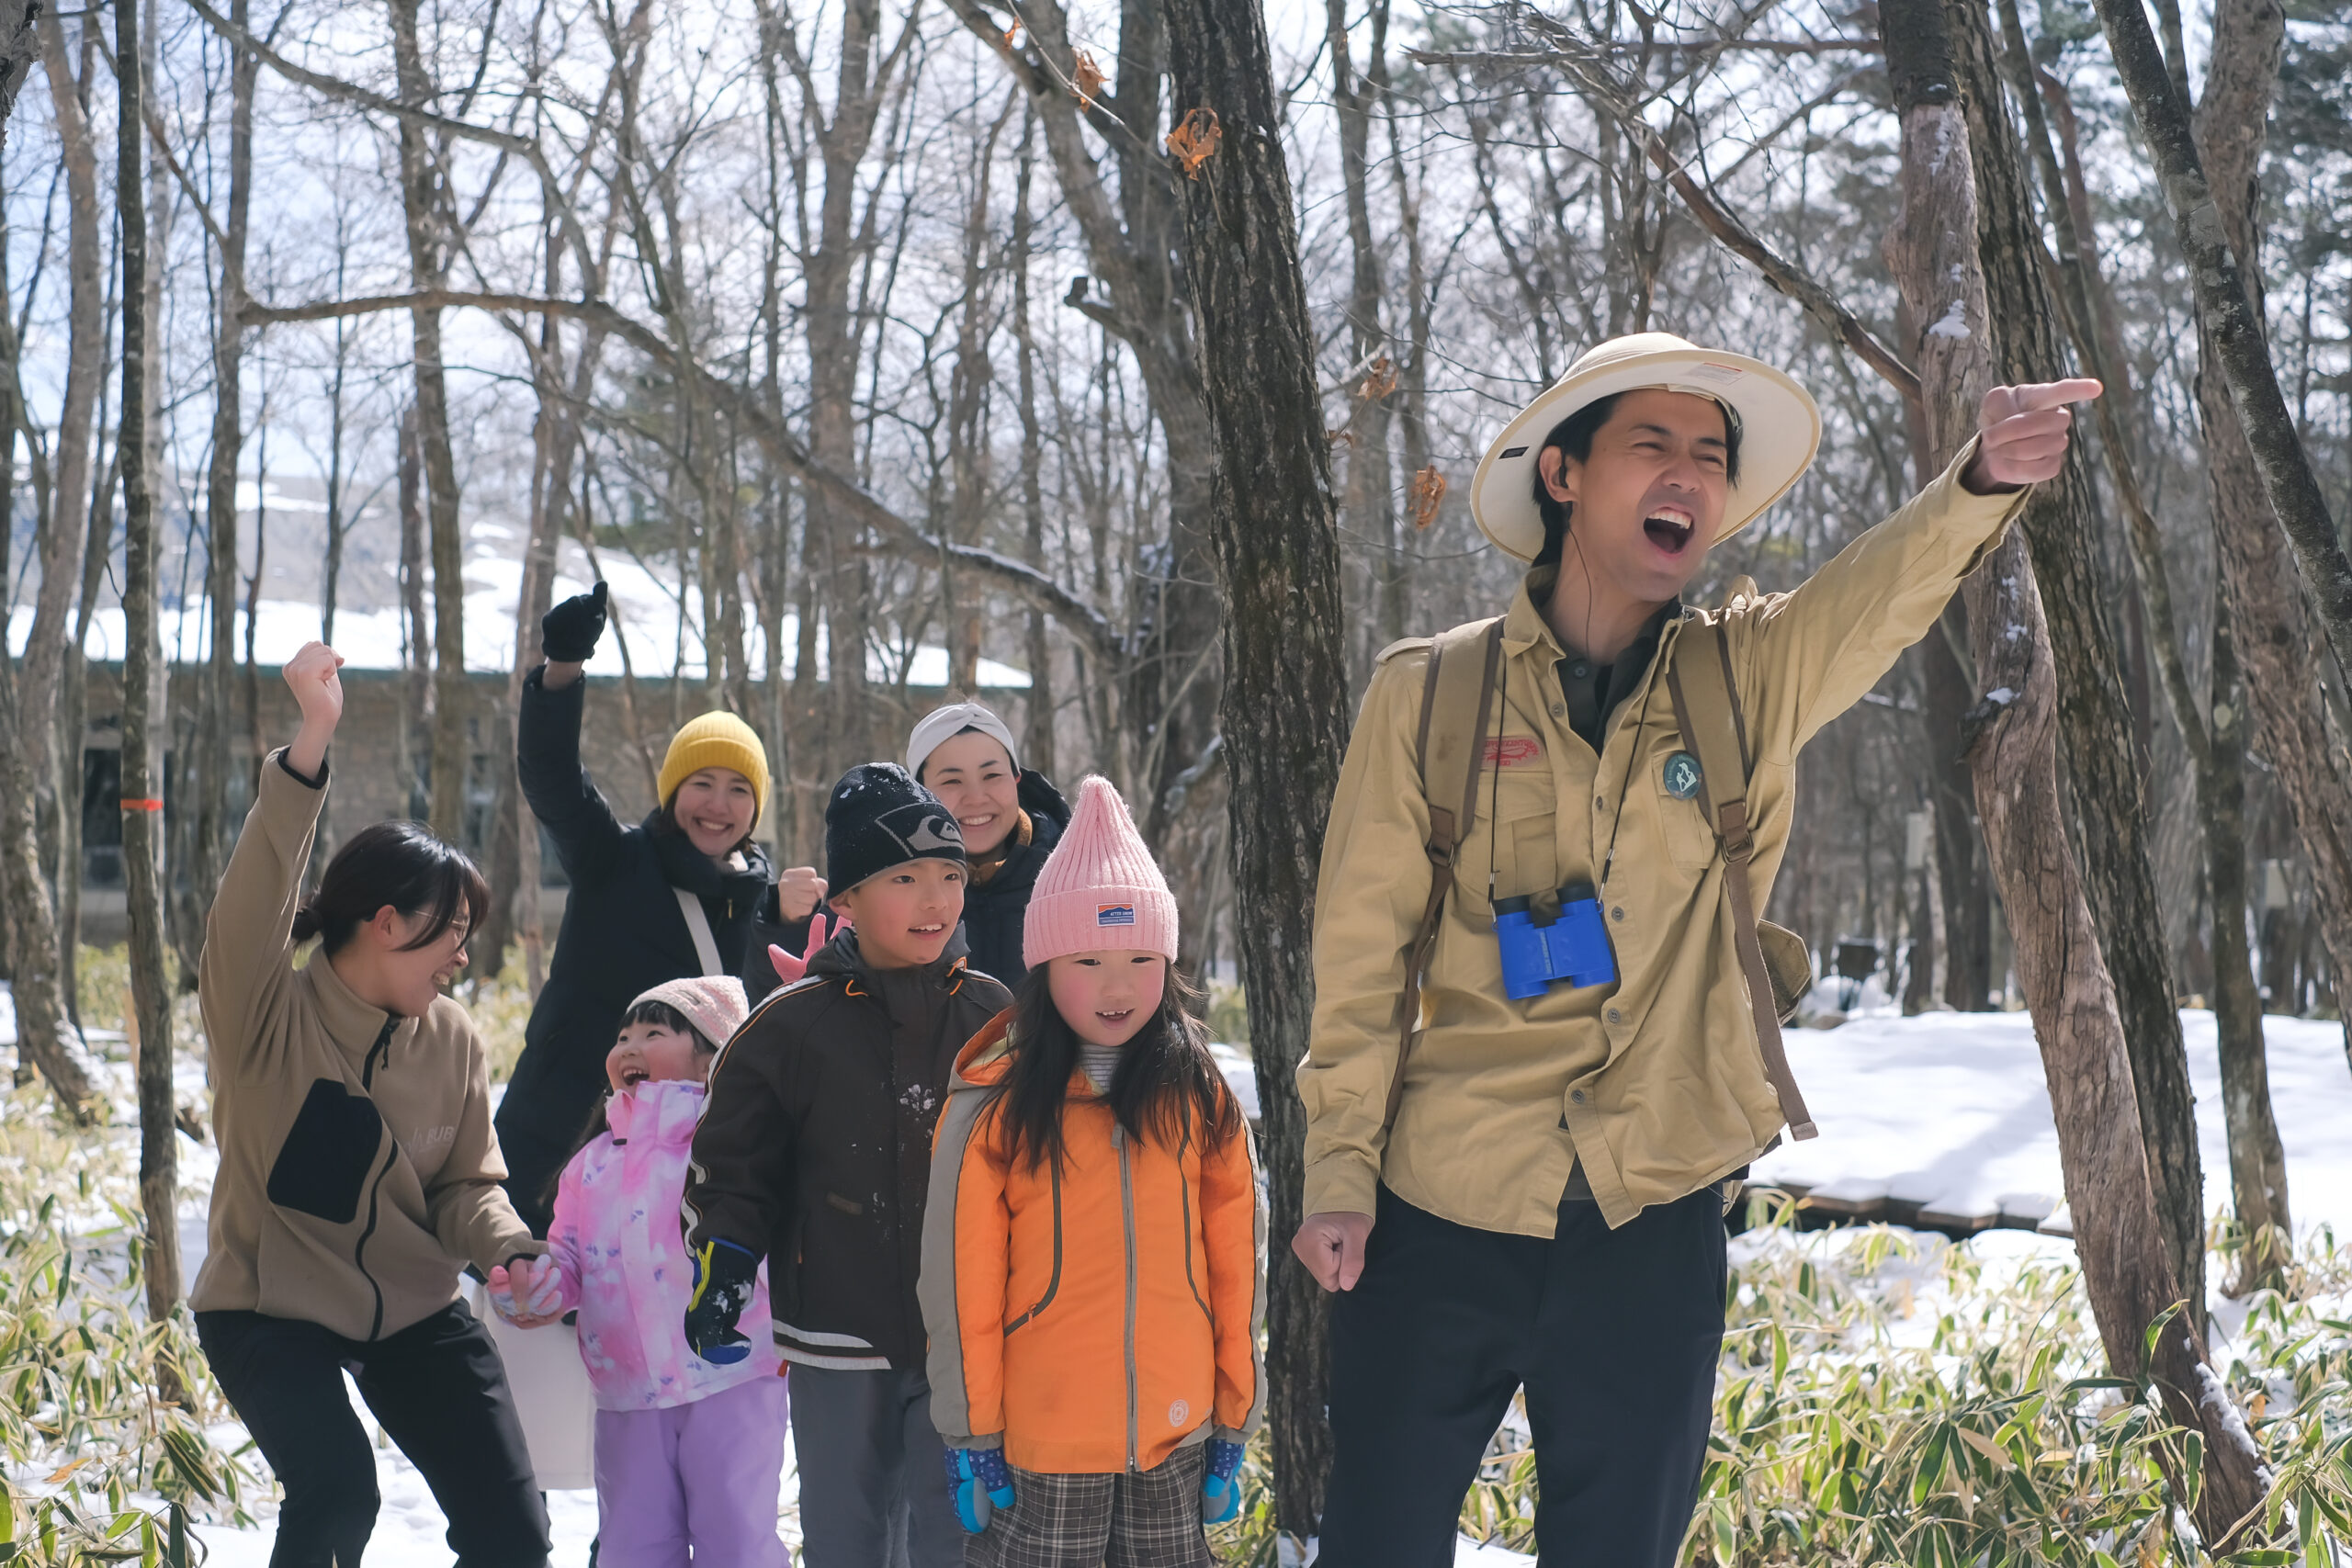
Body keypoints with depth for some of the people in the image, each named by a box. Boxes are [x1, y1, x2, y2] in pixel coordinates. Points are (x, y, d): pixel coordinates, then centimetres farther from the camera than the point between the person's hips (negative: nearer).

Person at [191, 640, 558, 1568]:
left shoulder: (451, 1039, -2)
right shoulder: (267, 1018, -16)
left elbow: (465, 1185, 2)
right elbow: (254, 900, -34)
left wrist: (510, 1249, -21)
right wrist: (310, 744, -45)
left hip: (414, 1313, 5)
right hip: (270, 1309, -4)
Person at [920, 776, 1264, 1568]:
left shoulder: (1200, 1099, 2)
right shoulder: (991, 1109, -7)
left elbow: (1236, 1263, 6)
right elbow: (960, 1283, -5)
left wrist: (1235, 1416, 6)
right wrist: (972, 1434, -3)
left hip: (1178, 1436, 3)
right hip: (1043, 1447, -3)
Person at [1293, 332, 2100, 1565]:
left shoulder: (1751, 678, 3)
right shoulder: (1425, 694, -1)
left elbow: (1885, 593, -17)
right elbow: (1361, 951, 0)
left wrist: (1984, 480, -38)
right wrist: (1339, 1169, -3)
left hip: (1651, 1226, 2)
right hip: (1440, 1212, -1)